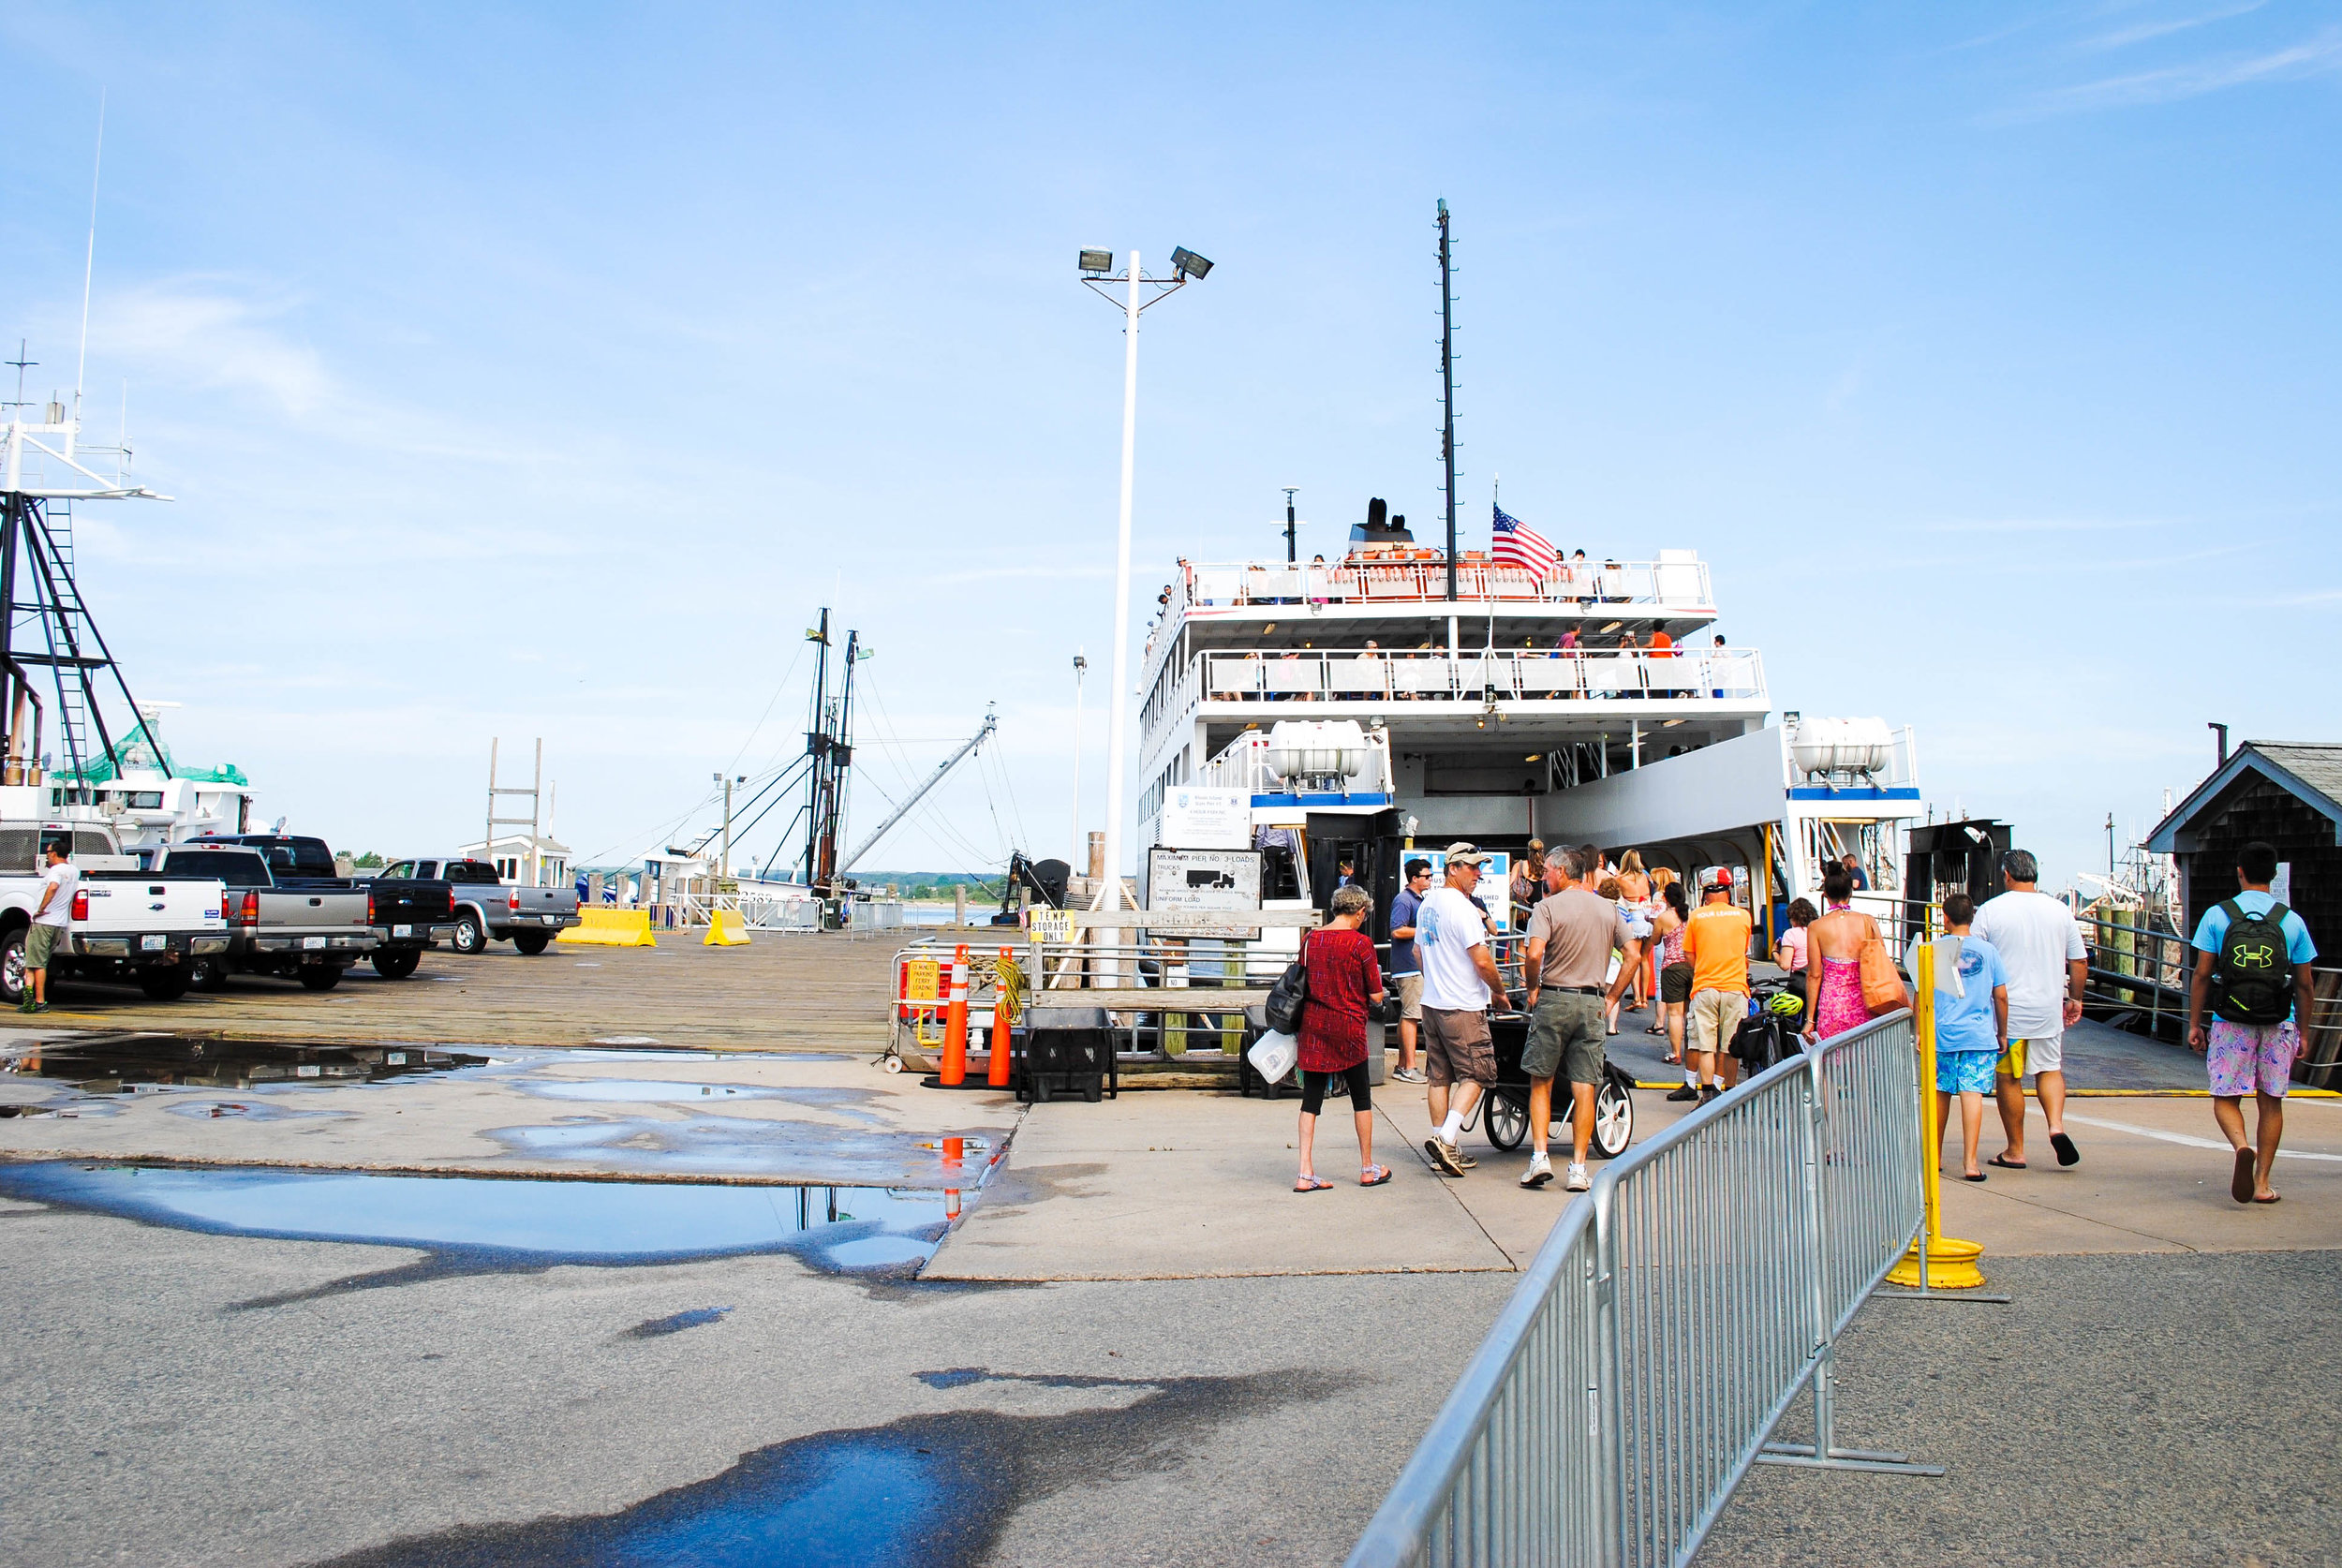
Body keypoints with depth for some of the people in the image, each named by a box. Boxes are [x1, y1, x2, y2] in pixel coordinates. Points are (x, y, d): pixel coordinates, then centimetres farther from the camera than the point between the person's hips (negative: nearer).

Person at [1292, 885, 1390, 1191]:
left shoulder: (1310, 939, 3)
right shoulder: (1361, 942, -10)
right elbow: (1376, 995, -7)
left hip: (1312, 1024, 4)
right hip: (1347, 1026, -4)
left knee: (1311, 1097, 6)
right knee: (1361, 1096, 12)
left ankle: (1306, 1173, 2)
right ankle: (1368, 1169, 23)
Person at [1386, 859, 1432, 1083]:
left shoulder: (1420, 899, 18)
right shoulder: (1403, 900, -13)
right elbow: (1397, 931, -22)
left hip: (1418, 965, 10)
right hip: (1409, 966, -10)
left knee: (1407, 1015, 12)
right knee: (1411, 1014, -11)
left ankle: (1403, 1065, 17)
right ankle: (1409, 1068, -10)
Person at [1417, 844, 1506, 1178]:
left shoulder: (1427, 903, 12)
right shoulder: (1462, 907, -17)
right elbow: (1482, 961, -19)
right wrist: (1500, 991, -4)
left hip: (1431, 1003, 9)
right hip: (1462, 1007, -9)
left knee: (1440, 1076, 10)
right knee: (1476, 1074, -1)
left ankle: (1444, 1150, 14)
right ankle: (1445, 1139, -12)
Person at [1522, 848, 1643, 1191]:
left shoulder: (1548, 906, -6)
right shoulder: (1609, 908, 9)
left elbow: (1534, 954, -19)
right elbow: (1634, 955, 5)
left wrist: (1533, 988, -3)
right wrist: (1612, 998, 10)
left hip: (1554, 999, -3)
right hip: (1592, 1002, 3)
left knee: (1540, 1082, 9)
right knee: (1584, 1089, 4)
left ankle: (1539, 1156, 1)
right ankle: (1578, 1168, 5)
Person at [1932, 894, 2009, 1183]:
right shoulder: (1988, 950, 3)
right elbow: (2001, 996, 5)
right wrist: (2002, 1033, 15)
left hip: (1942, 1034, 0)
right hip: (1980, 1035, 0)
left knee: (1941, 1093, 11)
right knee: (1972, 1093, -6)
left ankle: (1936, 1156, 24)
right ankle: (1970, 1162, -13)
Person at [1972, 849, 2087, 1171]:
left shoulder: (1990, 910, -8)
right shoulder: (2060, 910, 2)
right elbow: (2079, 962, 8)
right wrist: (2075, 999, 22)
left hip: (2005, 1009, -3)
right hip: (2048, 1008, 3)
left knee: (2008, 1079, 5)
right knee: (2050, 1069, 18)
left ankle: (2015, 1151, 11)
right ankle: (2056, 1125, -5)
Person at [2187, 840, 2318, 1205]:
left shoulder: (2216, 915, -3)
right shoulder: (2292, 921, 2)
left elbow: (2202, 975, -3)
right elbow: (2304, 985, 5)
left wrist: (2194, 1024, 4)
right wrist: (2303, 1031, 16)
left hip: (2230, 1023, -2)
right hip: (2278, 1025, 2)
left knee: (2225, 1098, 6)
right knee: (2271, 1102, 11)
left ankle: (2242, 1146, -23)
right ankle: (2262, 1181, 11)